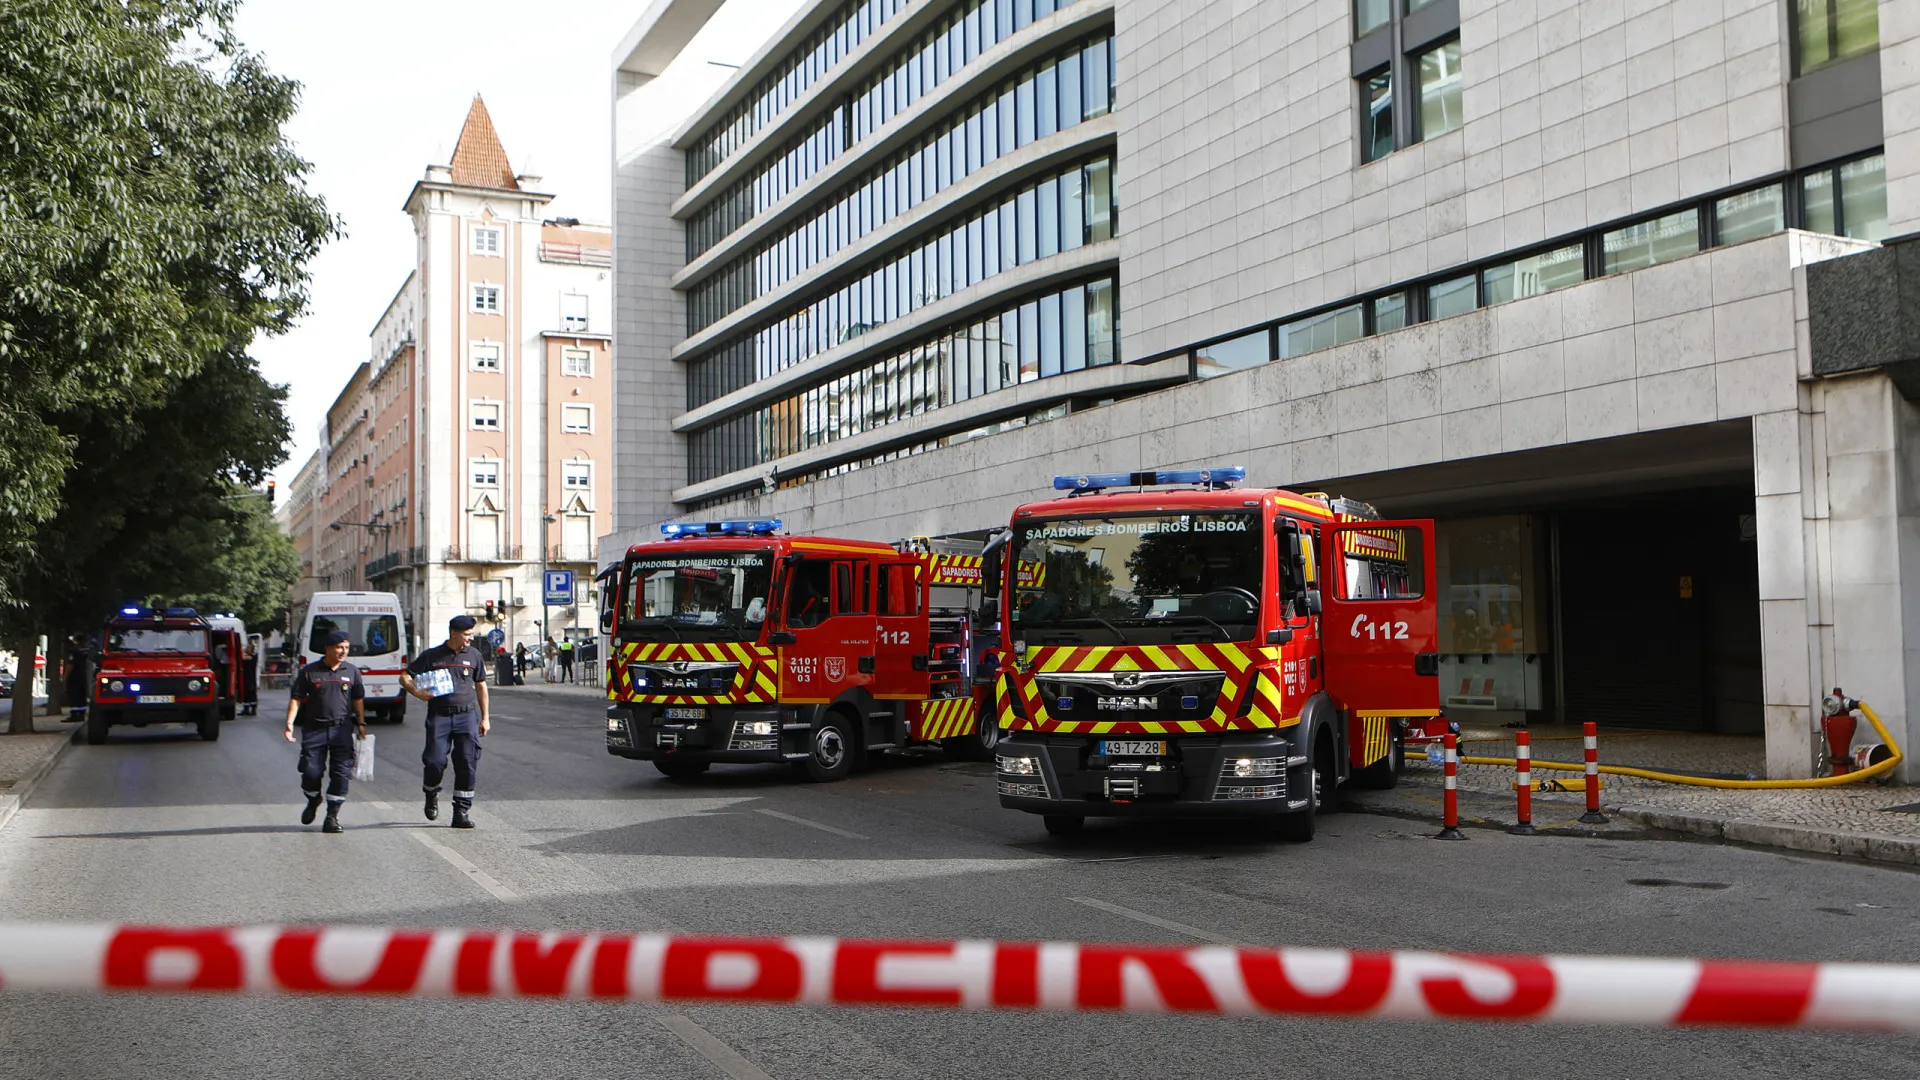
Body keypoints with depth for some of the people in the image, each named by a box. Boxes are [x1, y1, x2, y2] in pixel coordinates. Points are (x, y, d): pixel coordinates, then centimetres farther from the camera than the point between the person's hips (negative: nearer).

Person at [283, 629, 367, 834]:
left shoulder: (352, 672, 8)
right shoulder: (309, 671, 1)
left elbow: (358, 699, 16)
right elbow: (296, 698, 1)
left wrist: (361, 723, 10)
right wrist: (290, 723, -10)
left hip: (341, 729, 2)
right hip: (314, 729, -1)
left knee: (341, 773, -5)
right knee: (311, 771, -4)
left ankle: (332, 817, 2)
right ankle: (313, 802, 29)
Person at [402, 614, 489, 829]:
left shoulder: (474, 656, 10)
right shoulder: (432, 656, 3)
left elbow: (481, 686, 18)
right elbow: (405, 677, 8)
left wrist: (485, 718, 16)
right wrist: (417, 693, -12)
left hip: (467, 715, 2)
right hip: (439, 716, -2)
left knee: (467, 763, -5)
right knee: (435, 761, -9)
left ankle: (462, 812, 2)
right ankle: (431, 796, 23)